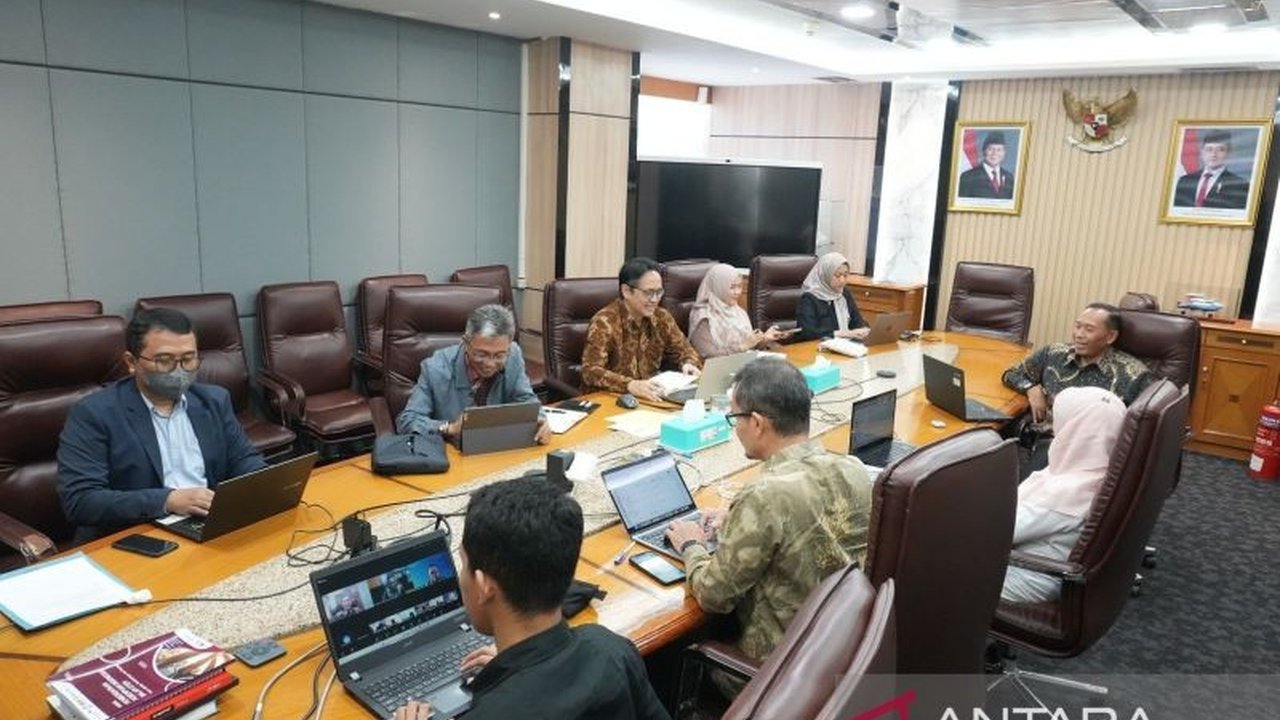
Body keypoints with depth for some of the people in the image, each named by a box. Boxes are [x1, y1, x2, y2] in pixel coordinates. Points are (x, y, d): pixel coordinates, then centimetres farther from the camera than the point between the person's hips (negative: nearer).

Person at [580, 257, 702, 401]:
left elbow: (684, 351, 14)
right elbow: (590, 371, -23)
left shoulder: (661, 318, 3)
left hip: (650, 398, 5)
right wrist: (630, 385, -38)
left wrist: (689, 365, -10)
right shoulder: (604, 322, -14)